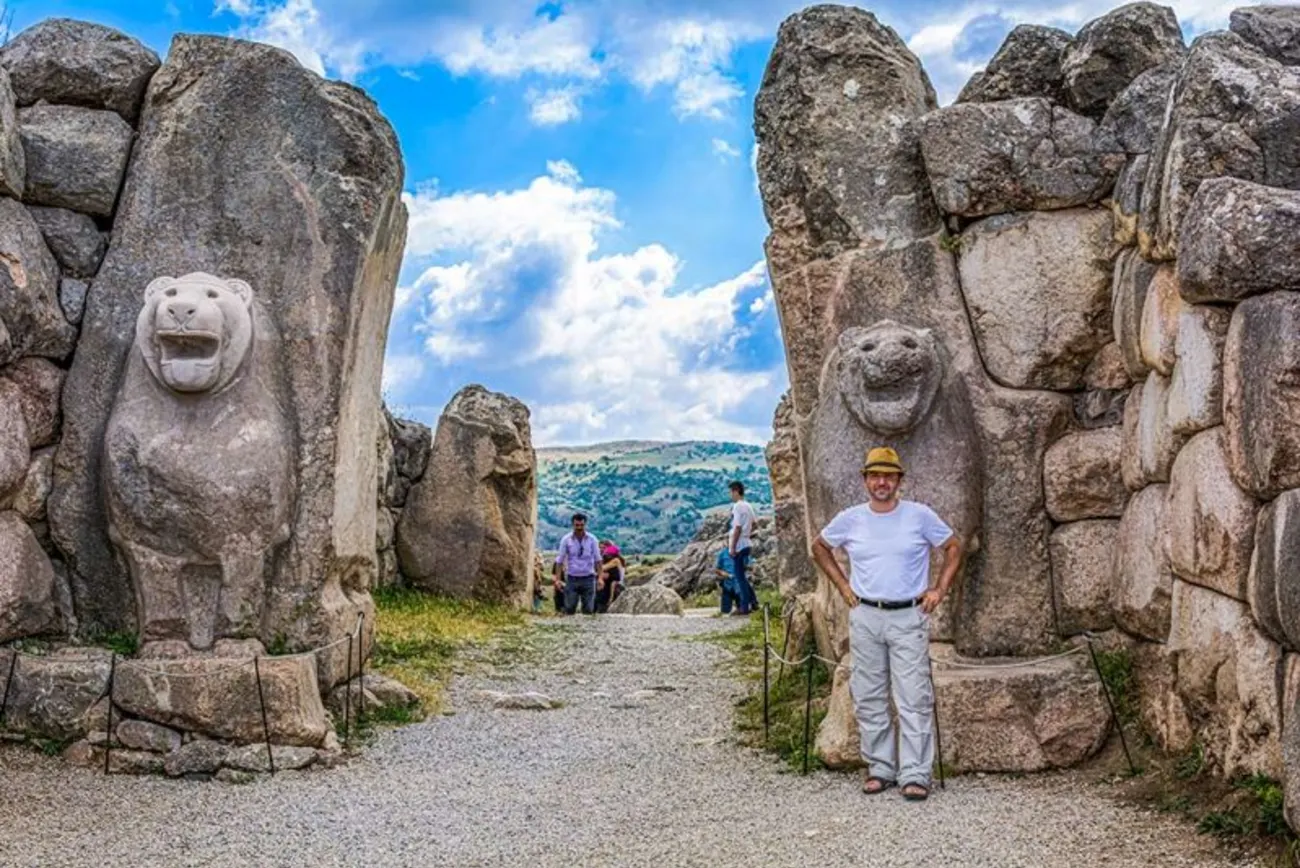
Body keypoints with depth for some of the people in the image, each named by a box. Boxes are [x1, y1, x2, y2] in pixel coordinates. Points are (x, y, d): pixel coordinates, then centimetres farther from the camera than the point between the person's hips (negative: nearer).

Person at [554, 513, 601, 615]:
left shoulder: (592, 539, 0)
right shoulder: (566, 539, -3)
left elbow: (597, 560, 1)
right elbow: (560, 561, -1)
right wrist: (557, 579, -6)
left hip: (588, 578, 1)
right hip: (572, 578, -1)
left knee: (588, 609, 1)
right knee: (569, 608, -3)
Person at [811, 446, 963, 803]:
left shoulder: (921, 516, -3)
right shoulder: (850, 519, 2)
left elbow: (954, 547, 8)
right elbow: (819, 547, 17)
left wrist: (940, 589, 0)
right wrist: (843, 586, 9)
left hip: (909, 617, -2)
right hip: (865, 617, 3)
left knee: (914, 698, -5)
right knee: (869, 698, 8)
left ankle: (915, 774, 0)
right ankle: (880, 767, 19)